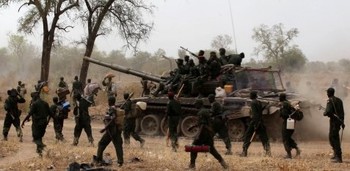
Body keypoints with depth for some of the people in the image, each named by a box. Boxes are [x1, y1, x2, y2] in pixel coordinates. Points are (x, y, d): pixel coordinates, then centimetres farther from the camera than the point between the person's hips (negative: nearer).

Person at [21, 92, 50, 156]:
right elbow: (49, 113, 12)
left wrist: (23, 121, -15)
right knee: (39, 136, 19)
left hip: (37, 122, -6)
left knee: (36, 138, -2)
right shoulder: (45, 103, 8)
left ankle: (41, 145, -27)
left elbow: (30, 114, -18)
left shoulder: (34, 104, -12)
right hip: (44, 123, 6)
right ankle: (39, 150, 23)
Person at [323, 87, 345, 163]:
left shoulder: (330, 101, -11)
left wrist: (324, 113, 1)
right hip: (339, 120, 9)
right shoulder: (339, 100, 14)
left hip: (334, 120, -9)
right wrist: (342, 122, 23)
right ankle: (336, 155, 30)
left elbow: (328, 111, -21)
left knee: (333, 138, -8)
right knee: (335, 137, 22)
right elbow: (342, 112, 17)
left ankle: (339, 157, -14)